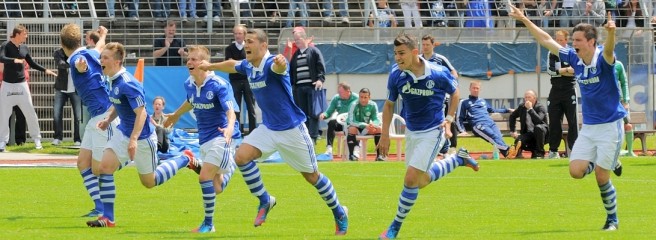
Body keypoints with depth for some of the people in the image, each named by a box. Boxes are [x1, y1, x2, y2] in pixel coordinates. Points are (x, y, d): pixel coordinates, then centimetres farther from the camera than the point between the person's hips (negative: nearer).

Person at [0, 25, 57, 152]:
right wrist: (14, 60, -43)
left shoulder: (24, 48, 6)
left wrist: (45, 70, 7)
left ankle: (36, 139, 11)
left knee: (30, 112, 2)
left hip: (22, 84, 4)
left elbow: (32, 64, 17)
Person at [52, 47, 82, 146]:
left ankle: (78, 139, 10)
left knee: (78, 116, -3)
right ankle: (57, 138, 14)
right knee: (57, 114, -3)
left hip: (75, 90, -1)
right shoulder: (58, 53, -2)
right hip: (61, 89, 1)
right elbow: (61, 64, -22)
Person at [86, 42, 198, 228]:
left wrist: (134, 139, -35)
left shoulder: (127, 84, -27)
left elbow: (141, 113, -28)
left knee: (149, 182, 8)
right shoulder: (113, 80, 1)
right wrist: (108, 120, 3)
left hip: (142, 137, -8)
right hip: (123, 133, 8)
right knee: (105, 166, -9)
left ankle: (185, 160, 29)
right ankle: (108, 218, -5)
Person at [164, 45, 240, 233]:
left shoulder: (219, 85, -21)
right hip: (204, 138, 7)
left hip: (221, 136, -7)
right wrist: (176, 115, 38)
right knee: (217, 188, 13)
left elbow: (230, 110, -30)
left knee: (205, 177, -18)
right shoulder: (189, 85, 0)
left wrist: (230, 127, -50)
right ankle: (228, 168, 50)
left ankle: (208, 223, -2)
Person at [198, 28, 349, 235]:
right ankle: (264, 200, 3)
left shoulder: (271, 63, -24)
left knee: (311, 176, 3)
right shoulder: (247, 66, 0)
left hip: (291, 129, -7)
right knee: (241, 157, -13)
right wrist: (210, 66, 37)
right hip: (268, 128, 7)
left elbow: (278, 67, -50)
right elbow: (232, 65, 24)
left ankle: (339, 213, 23)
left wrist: (280, 63, -73)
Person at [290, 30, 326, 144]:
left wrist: (320, 79, -18)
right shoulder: (295, 55, 18)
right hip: (299, 87, 5)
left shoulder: (314, 51, 3)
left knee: (313, 113, -8)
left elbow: (321, 67, -5)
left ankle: (313, 136, -10)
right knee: (302, 113, 4)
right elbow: (291, 71, 20)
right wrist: (290, 85, 12)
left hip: (312, 86, -5)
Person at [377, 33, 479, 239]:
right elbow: (389, 104, 2)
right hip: (411, 131, 5)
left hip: (433, 131, -5)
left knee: (411, 179, -14)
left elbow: (455, 92, 0)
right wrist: (385, 135, -3)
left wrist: (449, 119, -9)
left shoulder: (438, 74, -22)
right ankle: (459, 159, 40)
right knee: (421, 181, 17)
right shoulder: (396, 75, -14)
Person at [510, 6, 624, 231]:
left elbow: (609, 49, -42)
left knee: (601, 177, -6)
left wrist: (611, 32, -63)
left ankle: (612, 219, 15)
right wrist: (525, 21, 9)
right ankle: (609, 163, 24)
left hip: (610, 125, -6)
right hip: (588, 126, 6)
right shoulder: (575, 58, 0)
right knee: (576, 171, -5)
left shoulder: (602, 59, -17)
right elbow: (547, 41, 9)